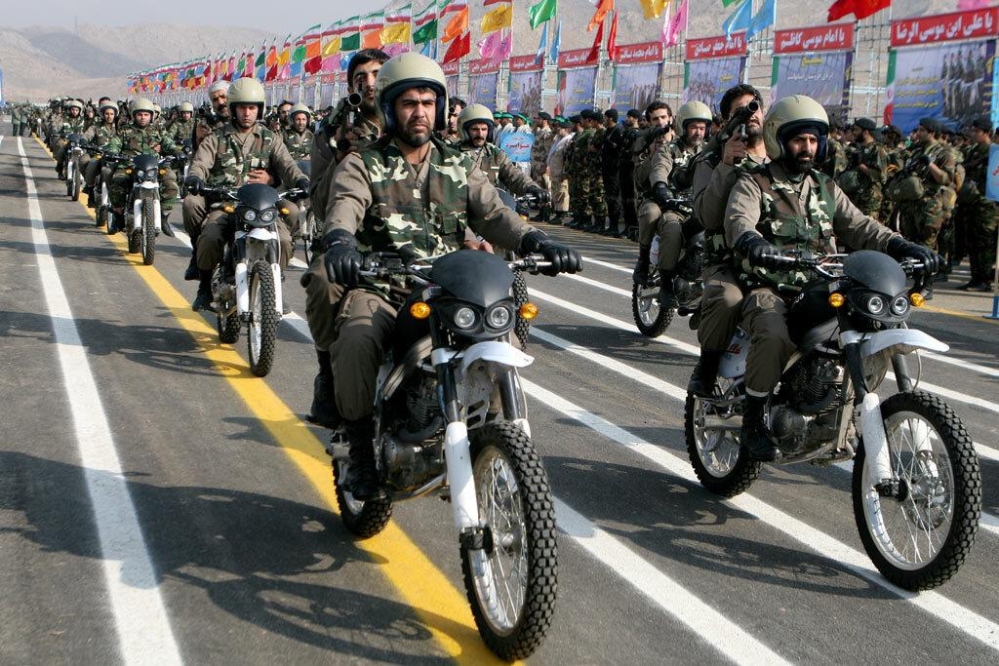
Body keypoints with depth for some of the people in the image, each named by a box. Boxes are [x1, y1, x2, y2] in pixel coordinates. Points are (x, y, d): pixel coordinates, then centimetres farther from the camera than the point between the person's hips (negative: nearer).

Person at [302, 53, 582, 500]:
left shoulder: (459, 169, 17)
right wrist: (339, 242, -39)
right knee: (357, 342, -32)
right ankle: (361, 448, -10)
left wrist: (537, 243, -18)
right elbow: (344, 209, -14)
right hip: (378, 288, -3)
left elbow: (494, 214, 3)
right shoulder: (361, 166, 7)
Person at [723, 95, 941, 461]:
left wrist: (900, 245, -9)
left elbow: (858, 225, 10)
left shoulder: (826, 187, 21)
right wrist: (752, 243, -42)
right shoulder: (752, 183, 3)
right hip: (768, 290, -5)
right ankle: (752, 420, -17)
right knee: (775, 336, -37)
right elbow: (739, 220, -18)